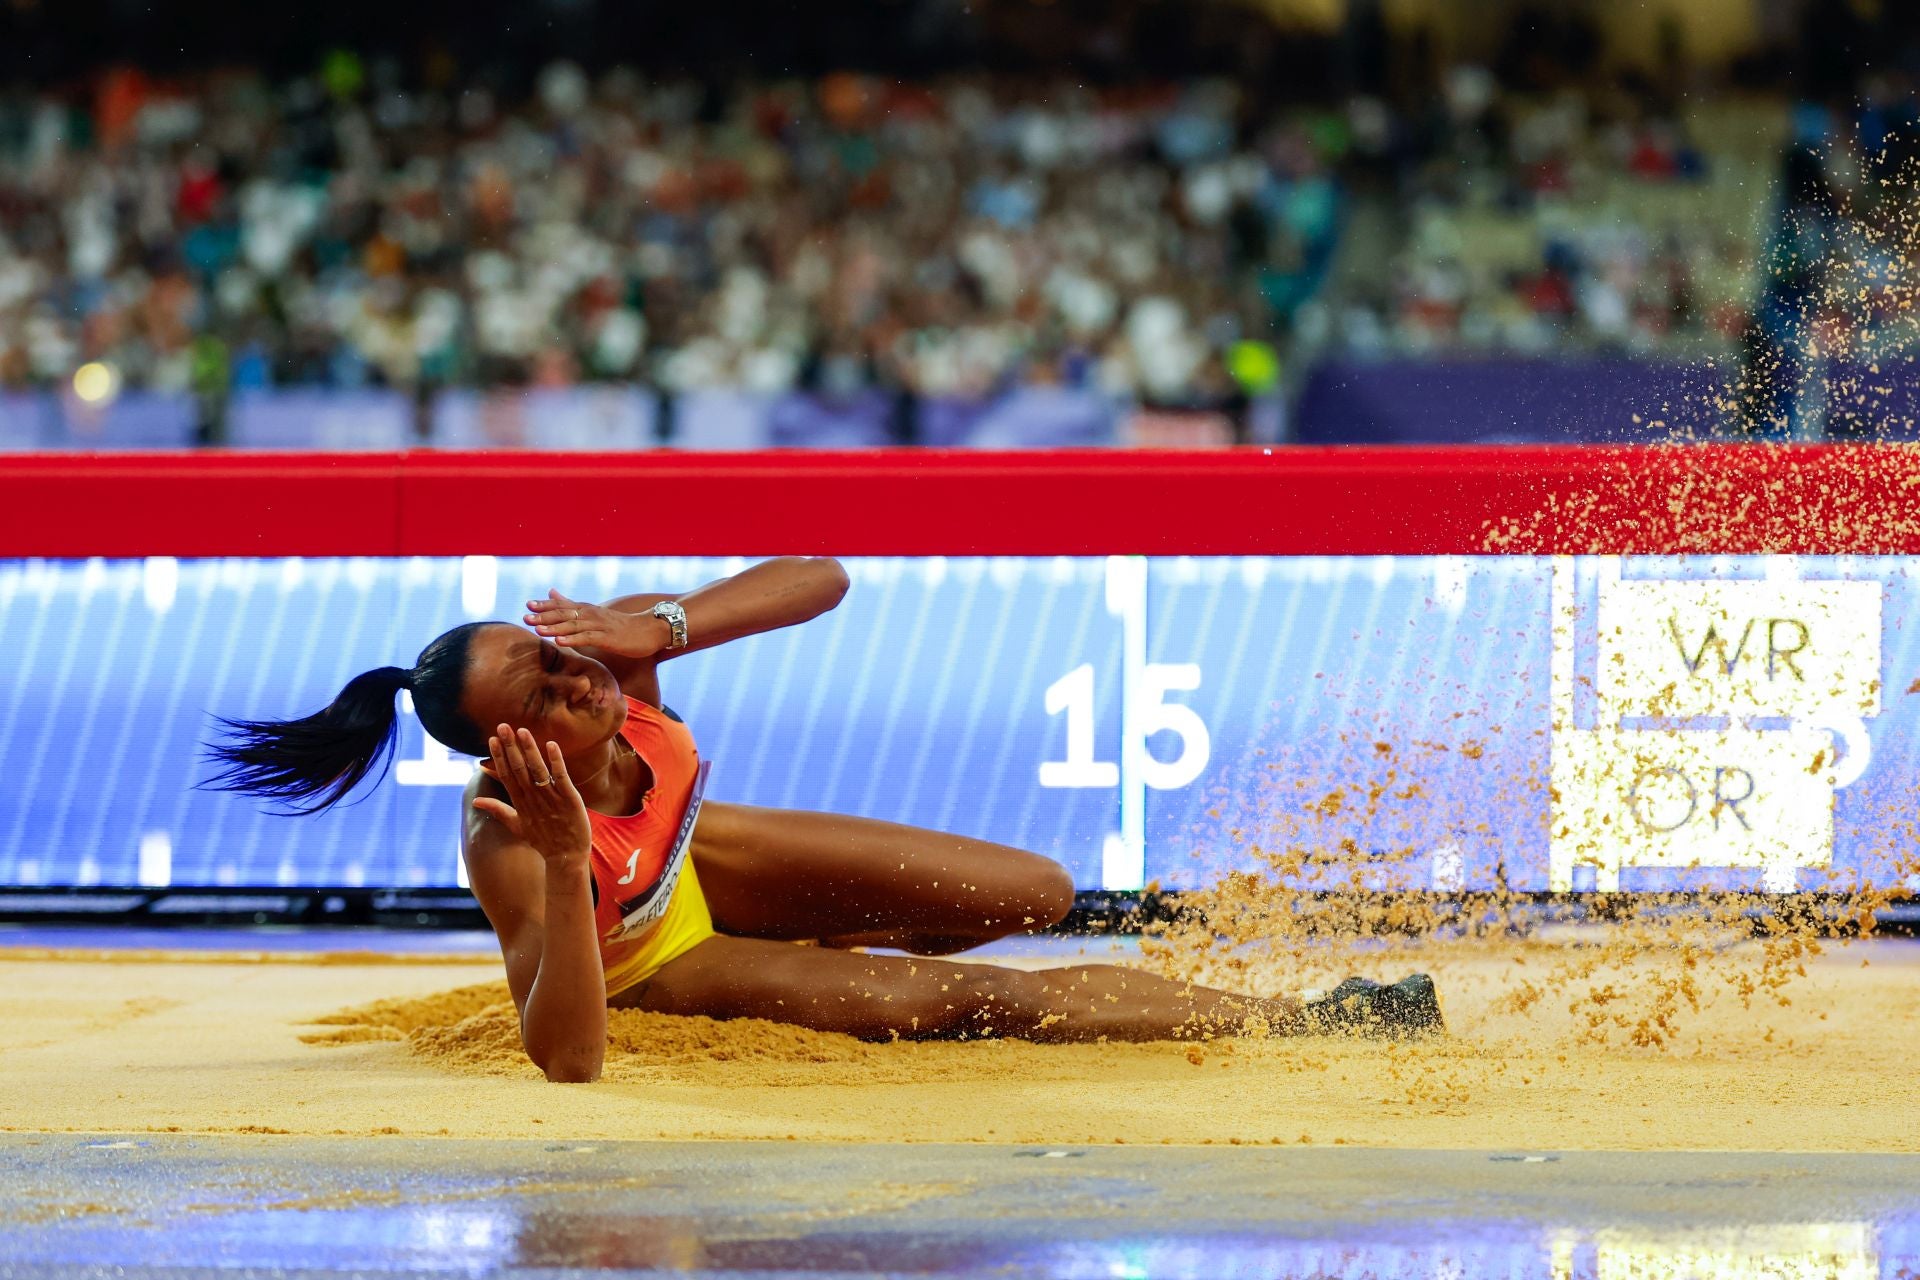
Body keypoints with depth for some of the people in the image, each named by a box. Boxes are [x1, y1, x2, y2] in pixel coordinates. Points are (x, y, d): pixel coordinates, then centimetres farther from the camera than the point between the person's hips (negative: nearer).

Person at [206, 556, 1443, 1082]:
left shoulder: (609, 648, -30)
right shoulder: (508, 847, -41)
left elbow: (819, 579, -30)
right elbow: (566, 1059, -47)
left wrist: (657, 627, -46)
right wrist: (565, 863, -58)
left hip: (707, 859, 5)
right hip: (635, 954, -5)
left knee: (1042, 895, 4)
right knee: (980, 999, -14)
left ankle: (825, 952, 33)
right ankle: (1287, 1020, 2)